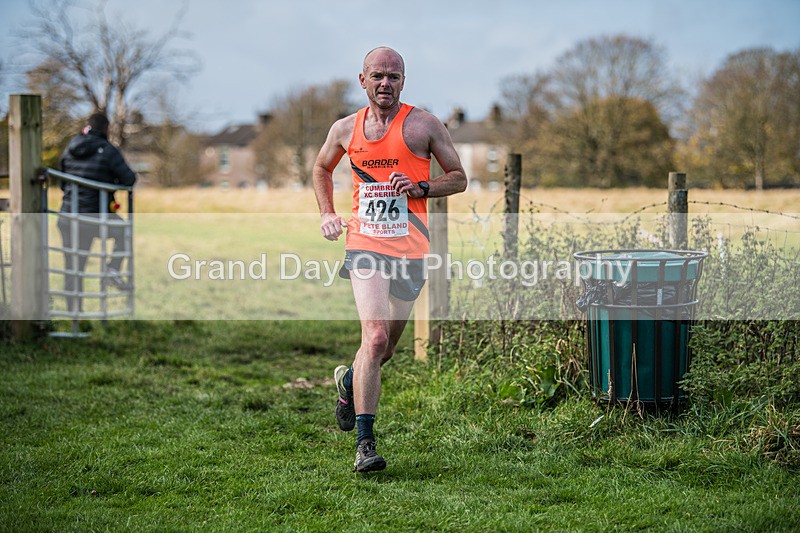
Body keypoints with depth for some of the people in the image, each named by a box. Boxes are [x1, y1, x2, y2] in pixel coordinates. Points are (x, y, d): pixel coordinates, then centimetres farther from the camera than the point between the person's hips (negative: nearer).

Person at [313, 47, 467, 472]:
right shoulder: (345, 129, 7)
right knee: (375, 337, -18)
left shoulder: (424, 124, 1)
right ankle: (364, 444, -17)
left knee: (387, 345, 12)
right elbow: (322, 168, 27)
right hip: (365, 244, -1)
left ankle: (348, 382, 47)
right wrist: (326, 213, 13)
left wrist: (421, 188, -12)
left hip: (410, 250, 1)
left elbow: (459, 178, 5)